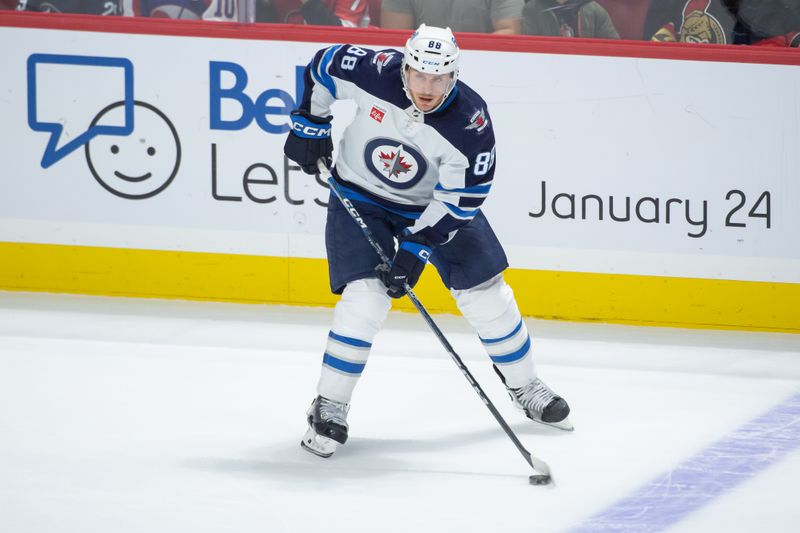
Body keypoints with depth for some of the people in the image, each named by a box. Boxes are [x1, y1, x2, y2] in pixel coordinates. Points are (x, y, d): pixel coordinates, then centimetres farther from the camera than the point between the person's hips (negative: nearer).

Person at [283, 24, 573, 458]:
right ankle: (329, 407, -8)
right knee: (365, 296, -18)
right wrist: (310, 126, -4)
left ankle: (524, 387, 25)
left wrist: (414, 251, -25)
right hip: (360, 198, -1)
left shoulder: (470, 122, -28)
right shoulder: (372, 73, -27)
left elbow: (458, 201, -22)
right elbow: (324, 65, -6)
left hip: (434, 202, 1)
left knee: (486, 293, 3)